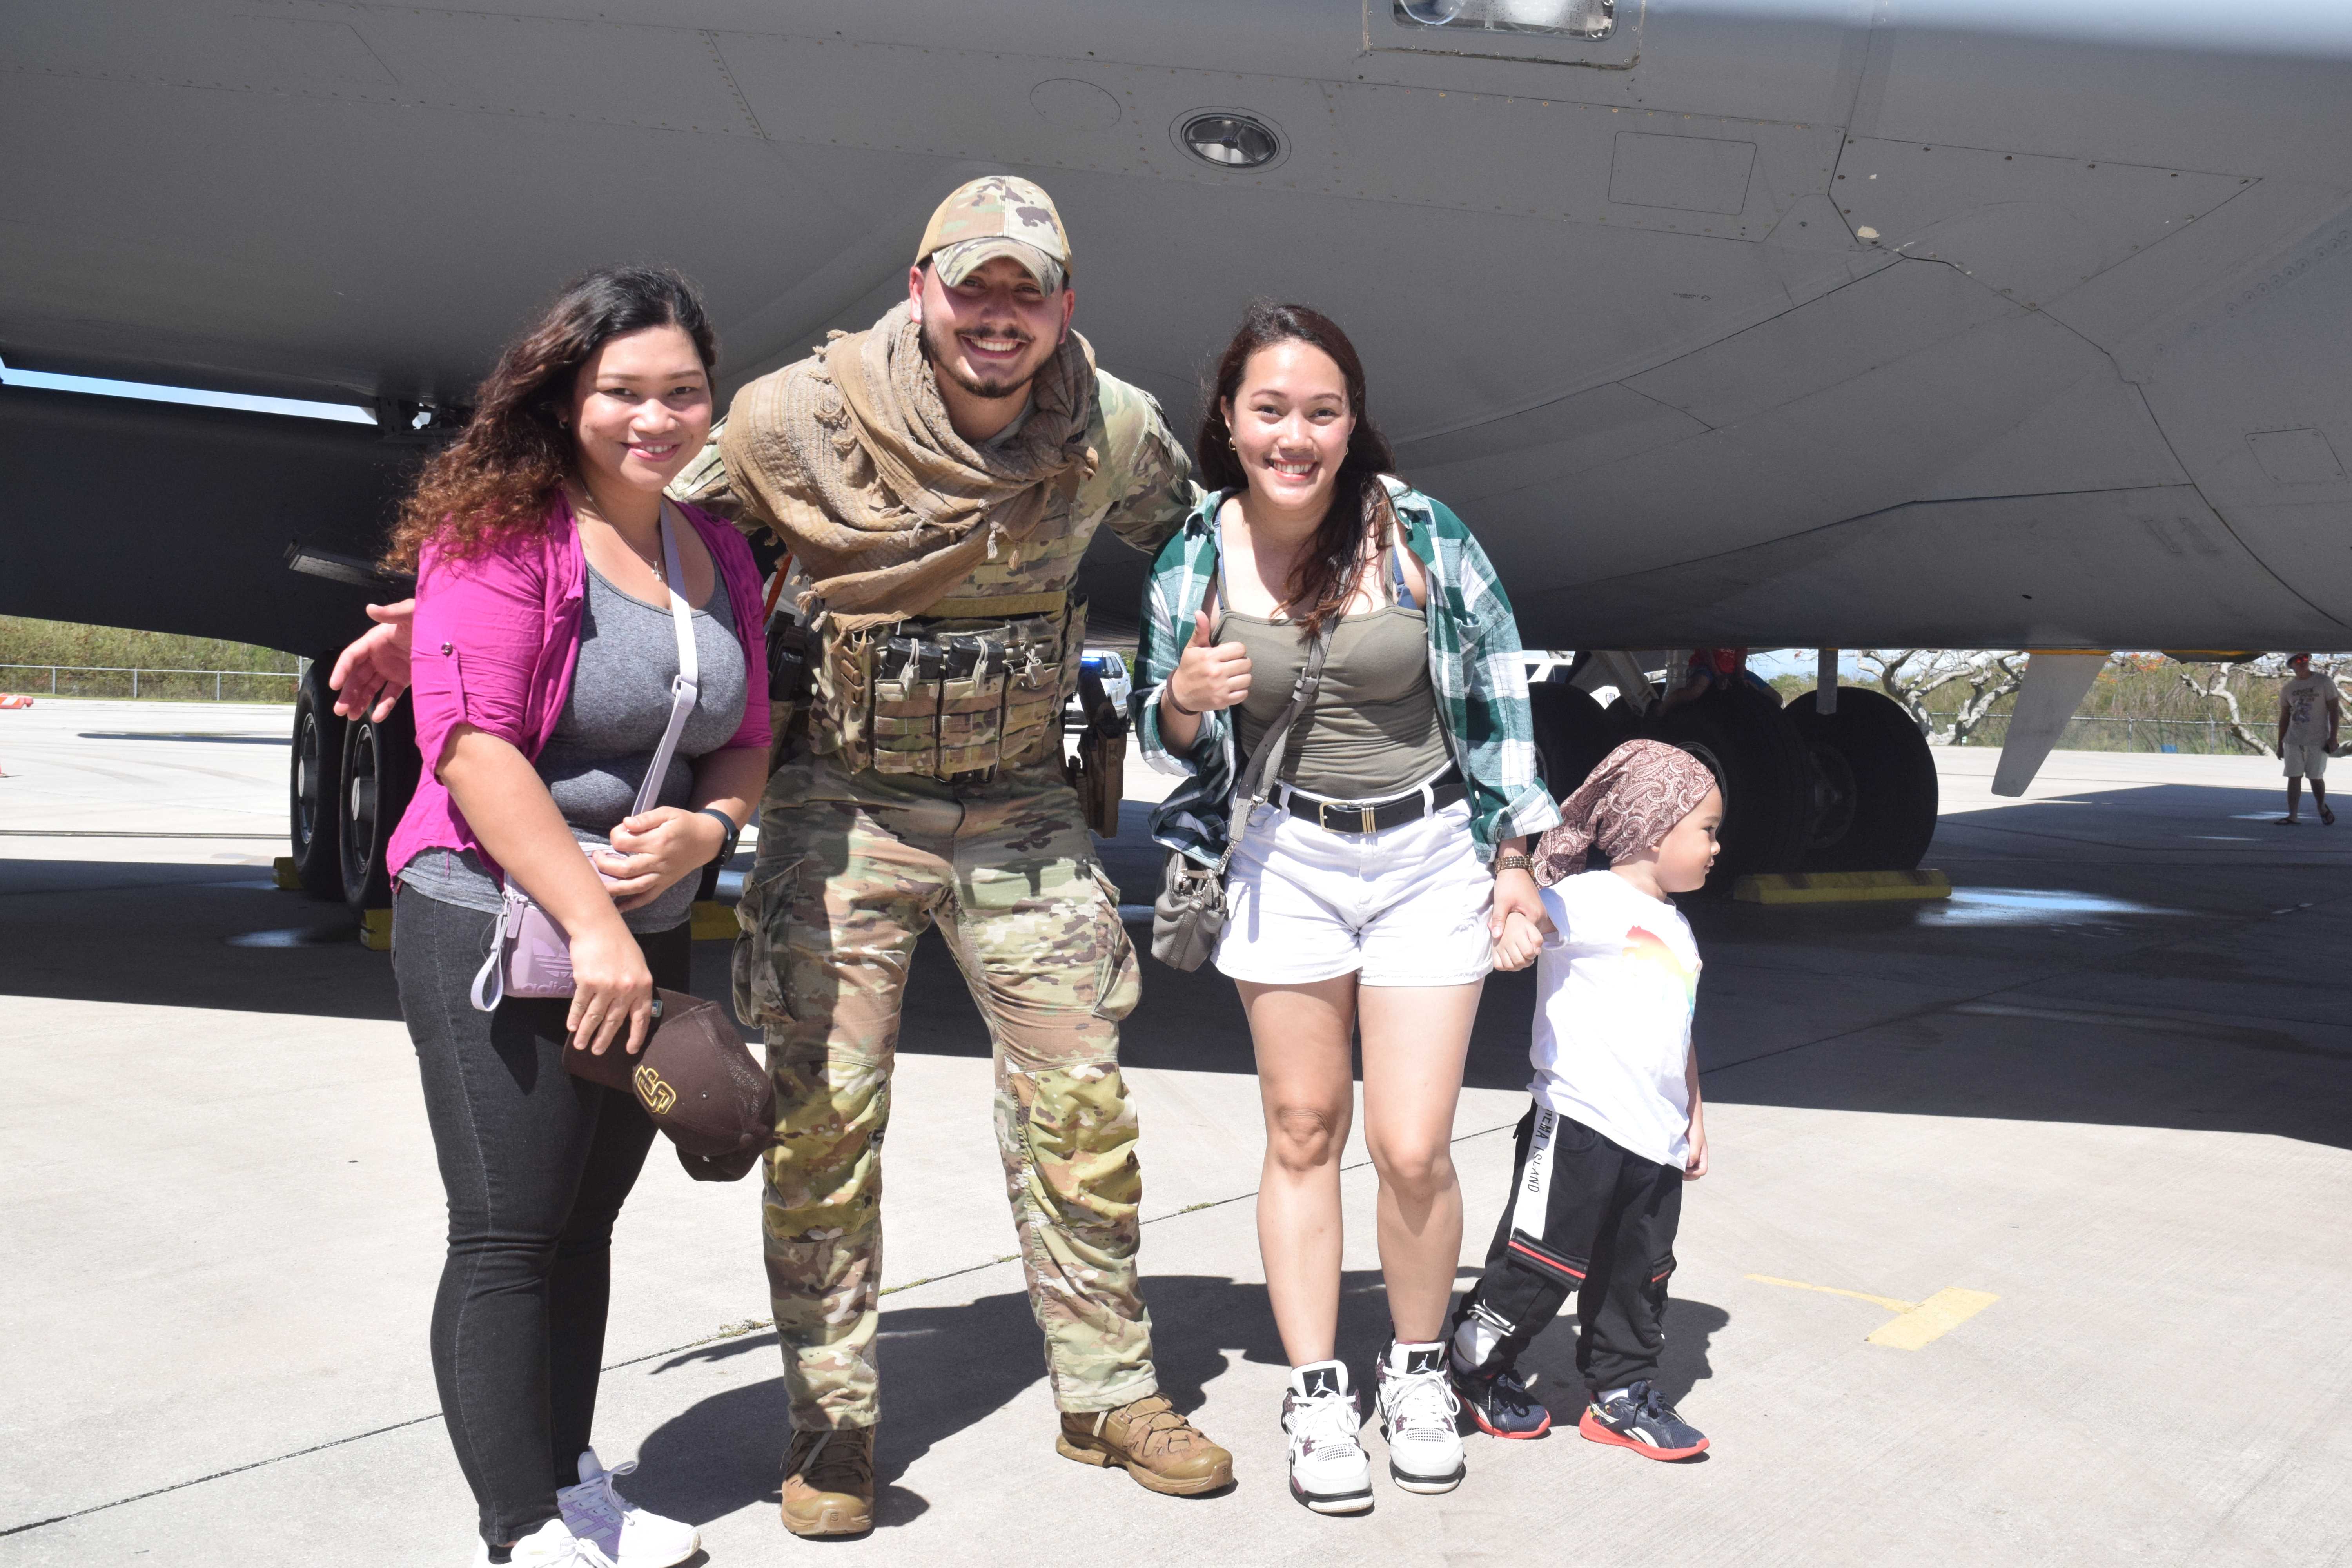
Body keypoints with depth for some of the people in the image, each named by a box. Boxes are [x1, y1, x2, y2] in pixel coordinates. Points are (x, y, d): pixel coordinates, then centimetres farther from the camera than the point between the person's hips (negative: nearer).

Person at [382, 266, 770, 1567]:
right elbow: (473, 742, -20)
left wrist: (706, 825, -9)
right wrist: (590, 925, -24)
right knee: (509, 1238, -1)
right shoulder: (499, 532, -12)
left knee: (586, 1220, 15)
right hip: (497, 925, -6)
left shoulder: (718, 550, 9)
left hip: (649, 936, 7)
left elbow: (747, 736, 14)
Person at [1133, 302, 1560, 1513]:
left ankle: (1417, 1371, 24)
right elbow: (1171, 741, 8)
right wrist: (1183, 699, -15)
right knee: (1302, 1135, 7)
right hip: (1286, 857, 1)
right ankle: (1316, 1392, 23)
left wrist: (1513, 854, 4)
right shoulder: (1194, 559, -4)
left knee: (1412, 1150, -2)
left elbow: (1499, 694, 3)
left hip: (1431, 853, -1)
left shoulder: (1423, 533, -9)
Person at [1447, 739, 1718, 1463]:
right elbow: (1538, 917, -26)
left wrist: (1695, 1118, 29)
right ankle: (1475, 1364, 21)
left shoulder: (1675, 928, 19)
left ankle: (1621, 1392, 31)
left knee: (1639, 1273, 15)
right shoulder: (1593, 898, -8)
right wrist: (1516, 928, -49)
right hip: (1578, 1124, -8)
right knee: (1544, 1261, 0)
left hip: (1656, 1141, 8)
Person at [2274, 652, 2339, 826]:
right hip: (2293, 741, 3)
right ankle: (2293, 816, -4)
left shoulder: (2324, 682, -1)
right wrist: (2280, 744, 11)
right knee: (2294, 777, -3)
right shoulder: (2287, 689, 9)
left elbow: (2334, 710, -3)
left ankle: (2322, 809, 26)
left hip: (2318, 740, -3)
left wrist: (2333, 737, -10)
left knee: (2315, 777, 2)